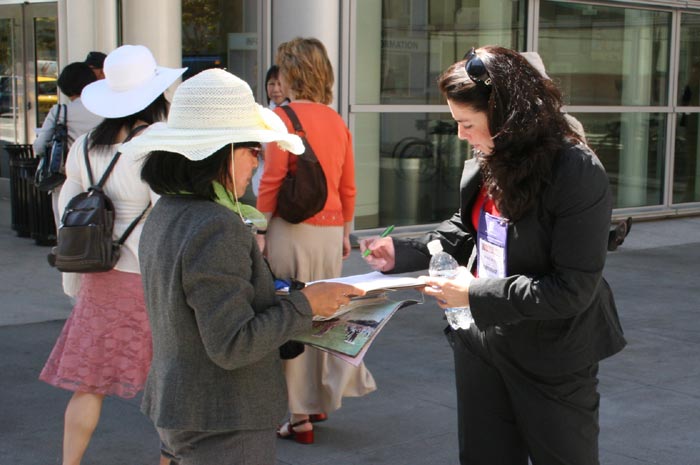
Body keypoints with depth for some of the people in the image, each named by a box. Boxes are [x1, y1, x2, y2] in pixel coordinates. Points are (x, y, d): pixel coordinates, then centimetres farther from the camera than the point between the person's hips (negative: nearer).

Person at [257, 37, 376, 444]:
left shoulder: (284, 116, -9)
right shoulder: (337, 120, 10)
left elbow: (272, 179, -13)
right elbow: (348, 186, 12)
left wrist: (259, 231, -8)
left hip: (293, 228, -6)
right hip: (331, 228, 6)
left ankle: (299, 417, 8)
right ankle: (321, 399, 26)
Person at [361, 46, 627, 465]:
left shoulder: (578, 174, -24)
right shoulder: (485, 160, -2)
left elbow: (573, 289, -25)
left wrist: (477, 295, -25)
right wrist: (403, 253, 0)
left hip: (552, 356, -7)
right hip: (481, 338, 7)